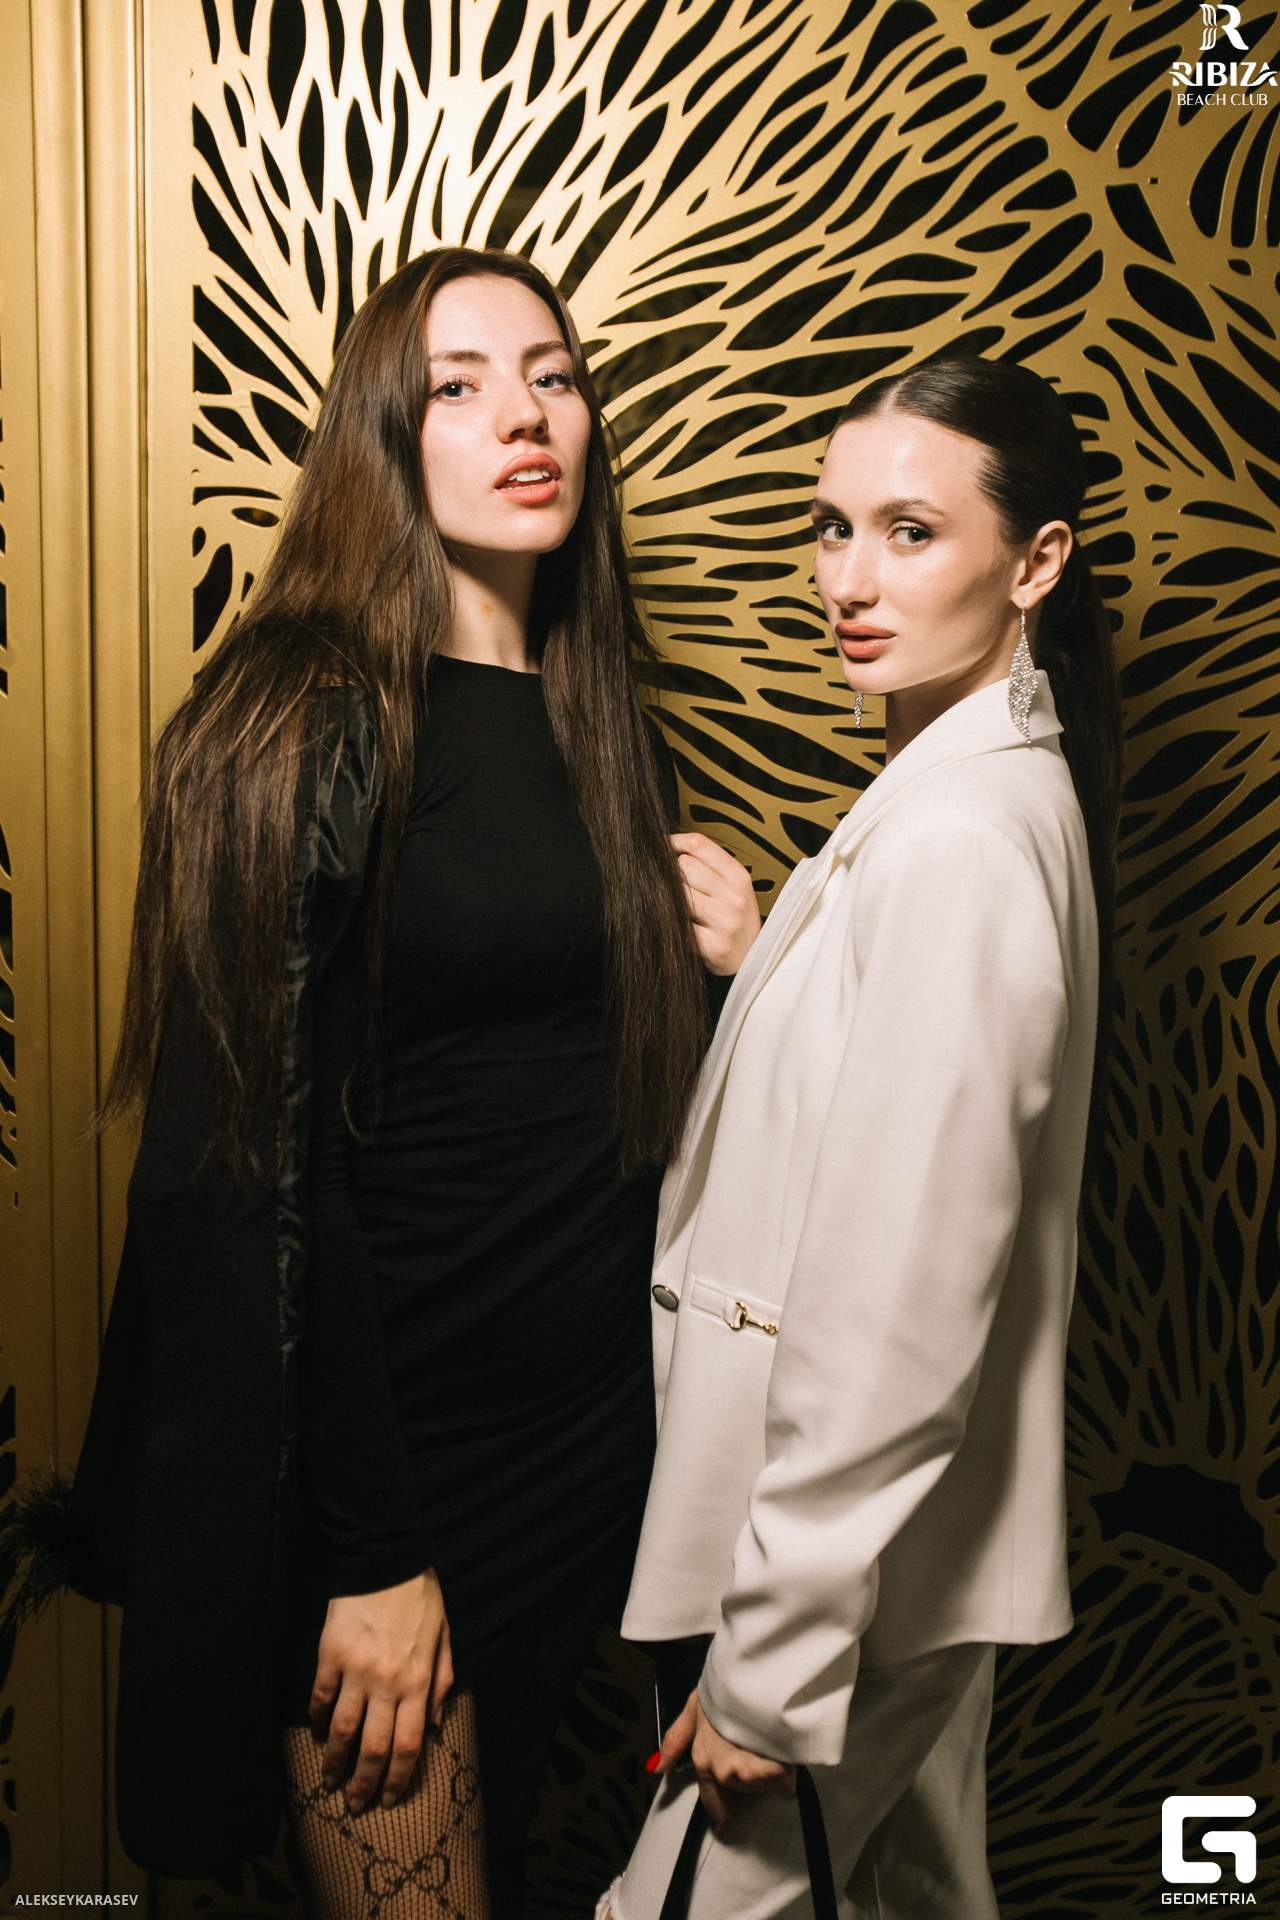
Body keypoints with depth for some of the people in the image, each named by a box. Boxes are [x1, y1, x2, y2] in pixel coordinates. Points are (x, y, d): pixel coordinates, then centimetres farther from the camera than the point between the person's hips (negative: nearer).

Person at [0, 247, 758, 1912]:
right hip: (373, 1438, -7)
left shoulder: (596, 720, 8)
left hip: (584, 1438, 7)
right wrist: (369, 1550, -17)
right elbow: (253, 1159, -18)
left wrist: (724, 962, -3)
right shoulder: (306, 722, -14)